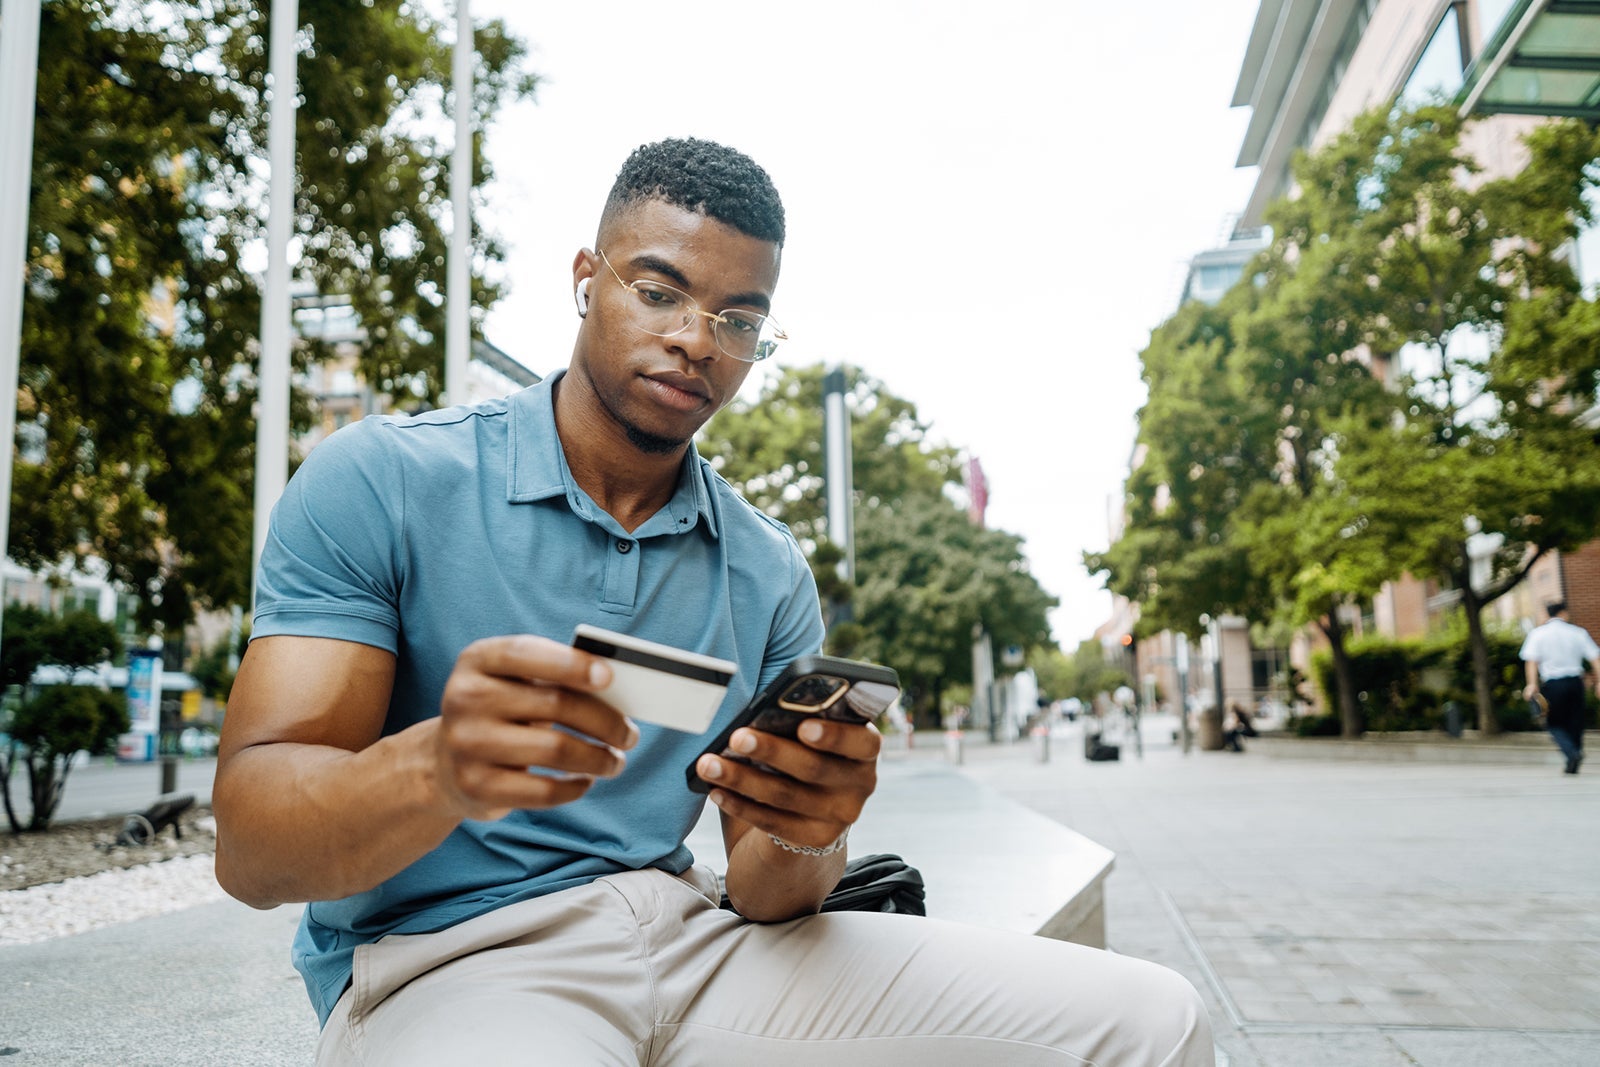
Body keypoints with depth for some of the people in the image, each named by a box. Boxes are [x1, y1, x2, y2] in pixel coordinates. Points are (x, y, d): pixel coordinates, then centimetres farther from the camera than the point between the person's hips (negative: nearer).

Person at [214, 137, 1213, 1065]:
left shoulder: (770, 570, 10)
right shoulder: (376, 481, -3)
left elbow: (764, 894, 7)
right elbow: (251, 843, -9)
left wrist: (805, 835, -18)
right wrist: (437, 770, -31)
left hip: (692, 935, 5)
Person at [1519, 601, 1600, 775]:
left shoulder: (1537, 633, 1)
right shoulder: (1578, 632, 6)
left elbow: (1531, 660, -10)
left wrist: (1532, 684, -14)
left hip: (1552, 684, -2)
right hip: (1575, 681, 2)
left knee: (1555, 723, 9)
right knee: (1575, 723, 13)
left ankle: (1572, 753, -15)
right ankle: (1573, 765, 16)